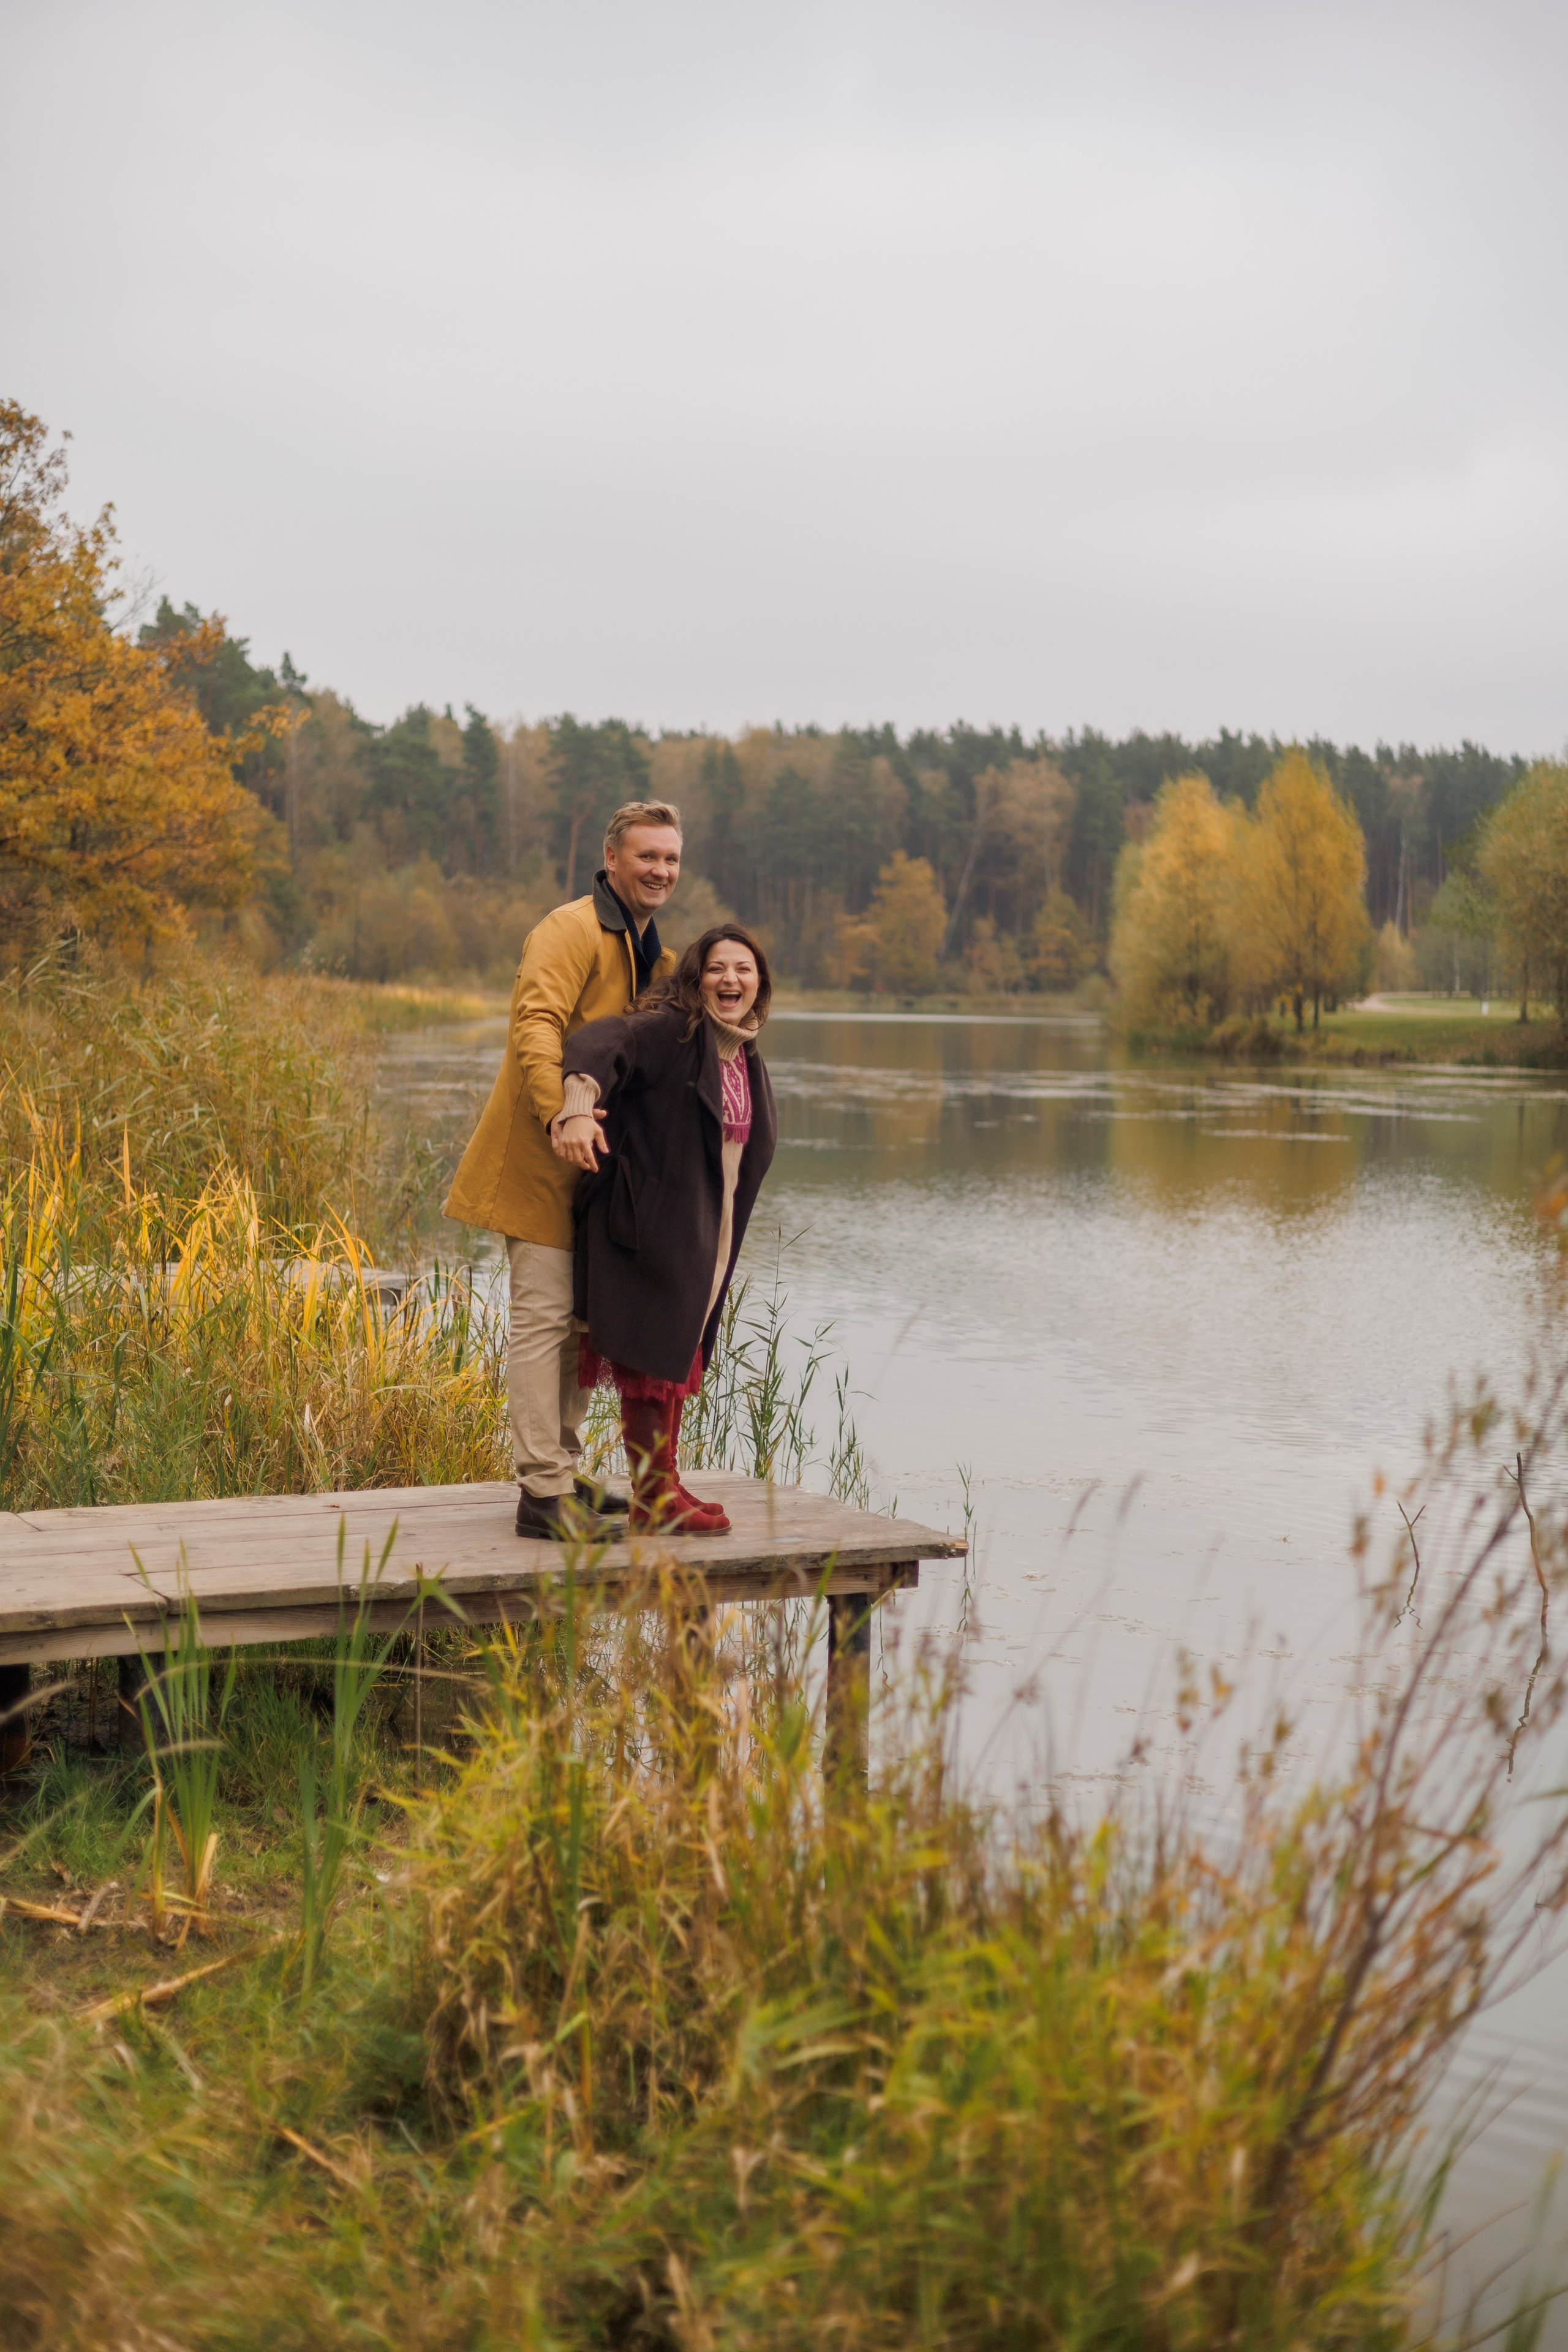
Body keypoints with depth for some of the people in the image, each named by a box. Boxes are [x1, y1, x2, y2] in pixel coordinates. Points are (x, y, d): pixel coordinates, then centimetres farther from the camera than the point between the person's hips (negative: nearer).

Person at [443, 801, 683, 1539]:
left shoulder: (648, 951, 18)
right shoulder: (573, 931, -13)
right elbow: (536, 1023, -27)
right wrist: (561, 1115, -39)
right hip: (542, 1154, -10)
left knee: (582, 1319, 15)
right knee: (544, 1317, -10)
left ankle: (561, 1473, 25)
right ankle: (543, 1493, -9)